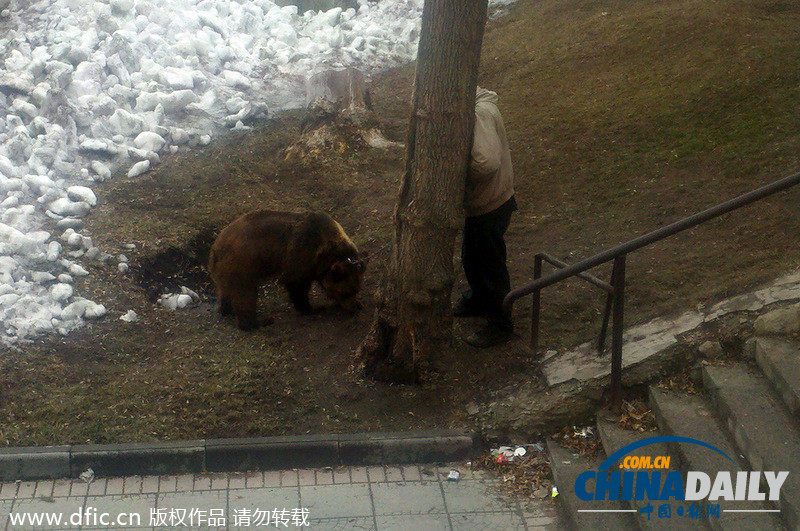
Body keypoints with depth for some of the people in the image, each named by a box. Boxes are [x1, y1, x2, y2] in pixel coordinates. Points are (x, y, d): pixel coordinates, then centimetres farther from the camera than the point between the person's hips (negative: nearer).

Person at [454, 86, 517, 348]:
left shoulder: (479, 114, -29)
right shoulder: (476, 105, 2)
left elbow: (487, 162, -39)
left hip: (489, 206, -10)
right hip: (479, 202, 10)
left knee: (490, 264, 6)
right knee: (471, 257, 27)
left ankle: (500, 325, 22)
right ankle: (476, 301, 50)